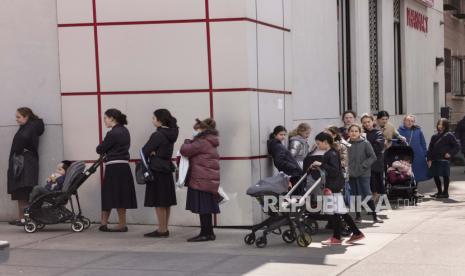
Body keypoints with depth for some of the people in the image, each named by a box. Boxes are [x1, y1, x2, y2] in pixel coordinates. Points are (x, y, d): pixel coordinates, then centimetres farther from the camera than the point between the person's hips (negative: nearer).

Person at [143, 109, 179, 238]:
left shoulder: (158, 135, -17)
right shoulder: (171, 134, 9)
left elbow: (145, 151, -12)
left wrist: (151, 154, 7)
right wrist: (154, 153, -2)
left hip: (157, 170, -9)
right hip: (167, 169, 9)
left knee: (159, 203, -2)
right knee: (166, 202, 12)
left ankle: (162, 230, 1)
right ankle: (164, 229, 18)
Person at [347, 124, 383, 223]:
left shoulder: (365, 143, -5)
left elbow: (373, 157, -7)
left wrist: (363, 166, -12)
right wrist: (346, 168, -3)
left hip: (363, 174, -4)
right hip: (351, 174, 4)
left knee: (367, 195, -4)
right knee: (355, 196, 9)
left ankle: (375, 216, 2)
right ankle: (358, 216, 19)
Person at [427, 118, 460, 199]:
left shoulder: (449, 135, -2)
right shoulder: (434, 136, 14)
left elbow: (457, 146, -1)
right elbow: (430, 149, 12)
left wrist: (450, 153, -11)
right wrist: (429, 159, 3)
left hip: (444, 160, -6)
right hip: (435, 160, 6)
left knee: (445, 176, -1)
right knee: (435, 175, 9)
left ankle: (445, 192, 7)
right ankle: (439, 191, 22)